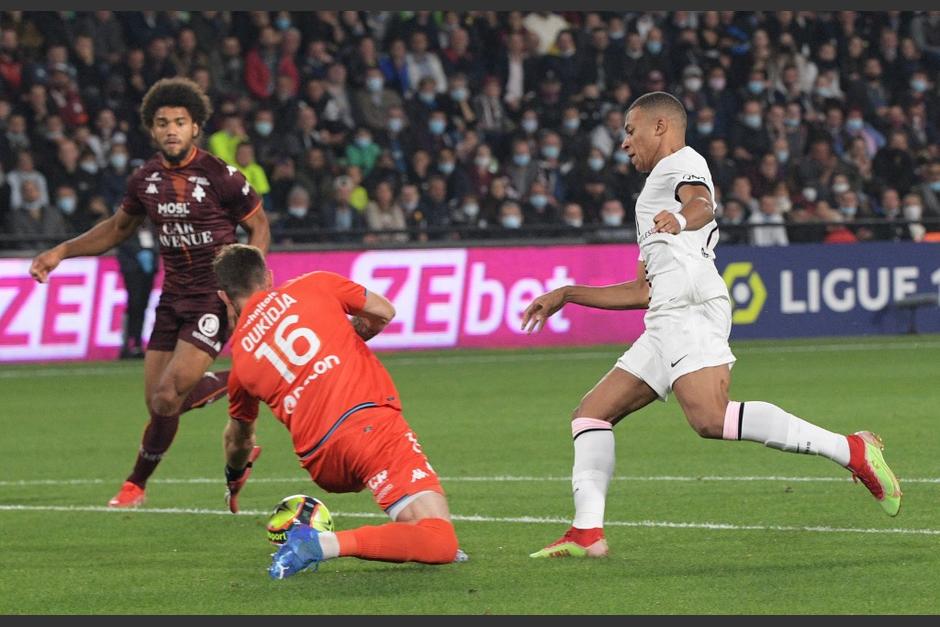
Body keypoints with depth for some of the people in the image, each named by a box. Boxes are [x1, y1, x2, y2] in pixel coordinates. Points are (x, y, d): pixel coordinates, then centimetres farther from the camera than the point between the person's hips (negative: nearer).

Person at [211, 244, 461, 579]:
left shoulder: (240, 356, 19)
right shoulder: (314, 285, 12)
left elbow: (239, 436, 35)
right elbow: (383, 312, 22)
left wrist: (234, 479, 56)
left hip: (323, 466, 4)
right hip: (372, 422, -4)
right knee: (441, 543, -12)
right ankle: (325, 543, -26)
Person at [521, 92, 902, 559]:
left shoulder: (681, 164, 9)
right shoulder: (658, 187, 37)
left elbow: (703, 204, -17)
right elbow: (643, 291, 40)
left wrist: (683, 218, -41)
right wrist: (567, 295, 42)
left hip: (691, 306, -10)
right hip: (666, 319, 10)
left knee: (710, 419, -29)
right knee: (591, 414, 8)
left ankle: (850, 450, -32)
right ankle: (587, 531, -3)